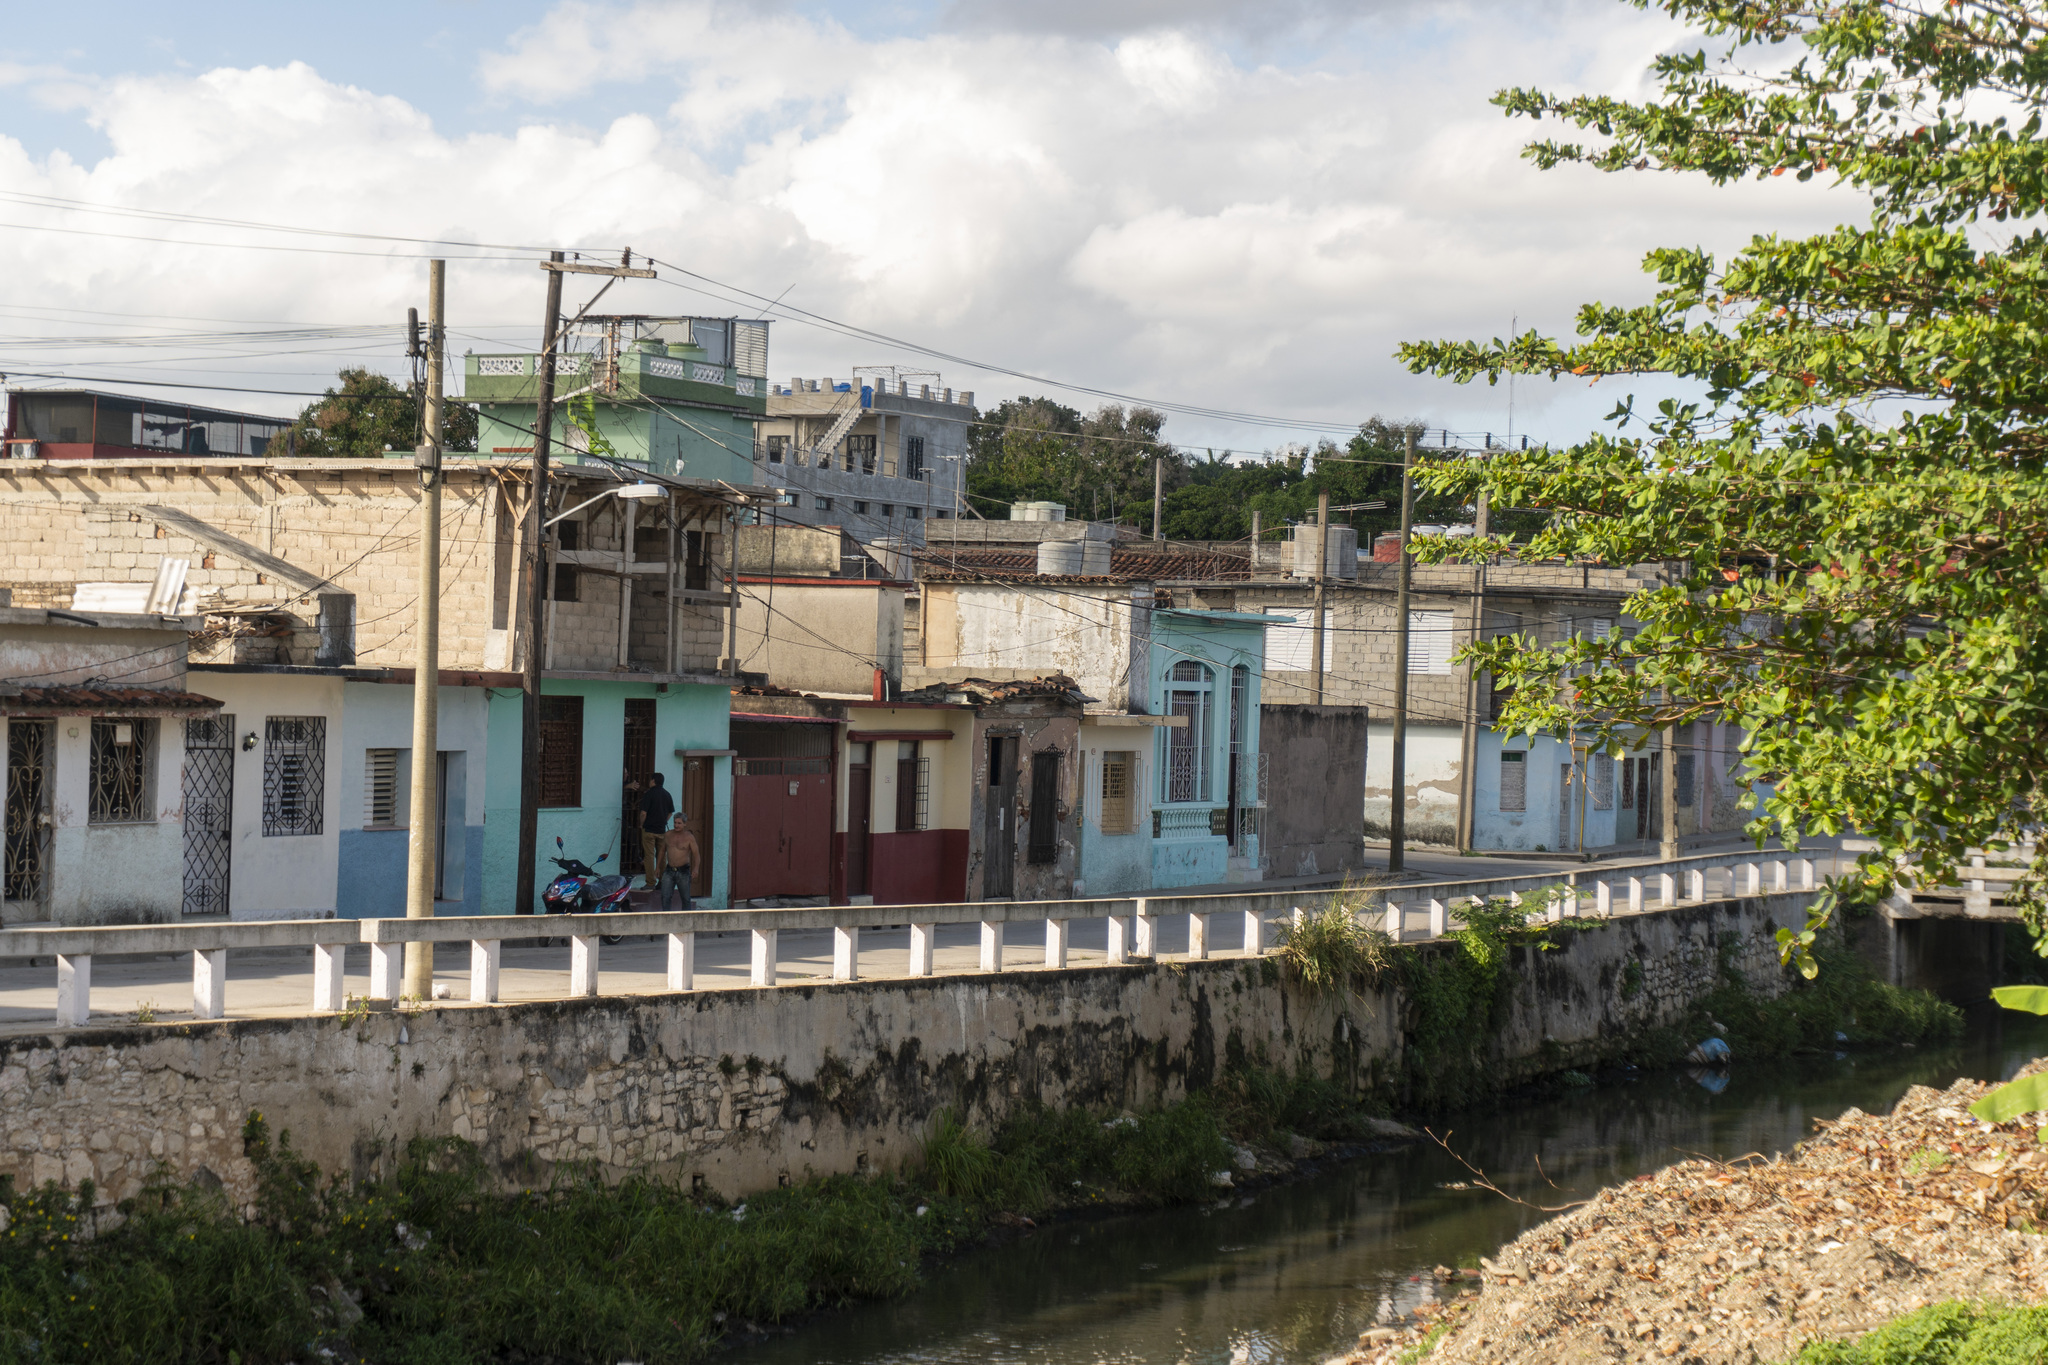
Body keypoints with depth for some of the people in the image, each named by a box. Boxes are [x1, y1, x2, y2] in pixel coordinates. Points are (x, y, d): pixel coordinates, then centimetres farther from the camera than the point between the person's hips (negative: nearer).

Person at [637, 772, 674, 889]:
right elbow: (671, 812, 13)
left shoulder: (650, 794, -11)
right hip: (662, 829, 5)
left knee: (649, 856, -2)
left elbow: (643, 813, -15)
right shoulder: (666, 794, 7)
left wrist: (642, 824, 1)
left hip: (649, 830, -5)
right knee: (661, 856, 11)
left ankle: (651, 883, -5)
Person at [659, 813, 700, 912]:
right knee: (665, 896, -9)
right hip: (669, 871, 3)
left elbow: (696, 854, -11)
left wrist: (696, 869, -26)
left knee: (686, 898, 5)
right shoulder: (668, 835, 6)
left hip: (683, 871, -3)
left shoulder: (689, 837, -5)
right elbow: (662, 851, 18)